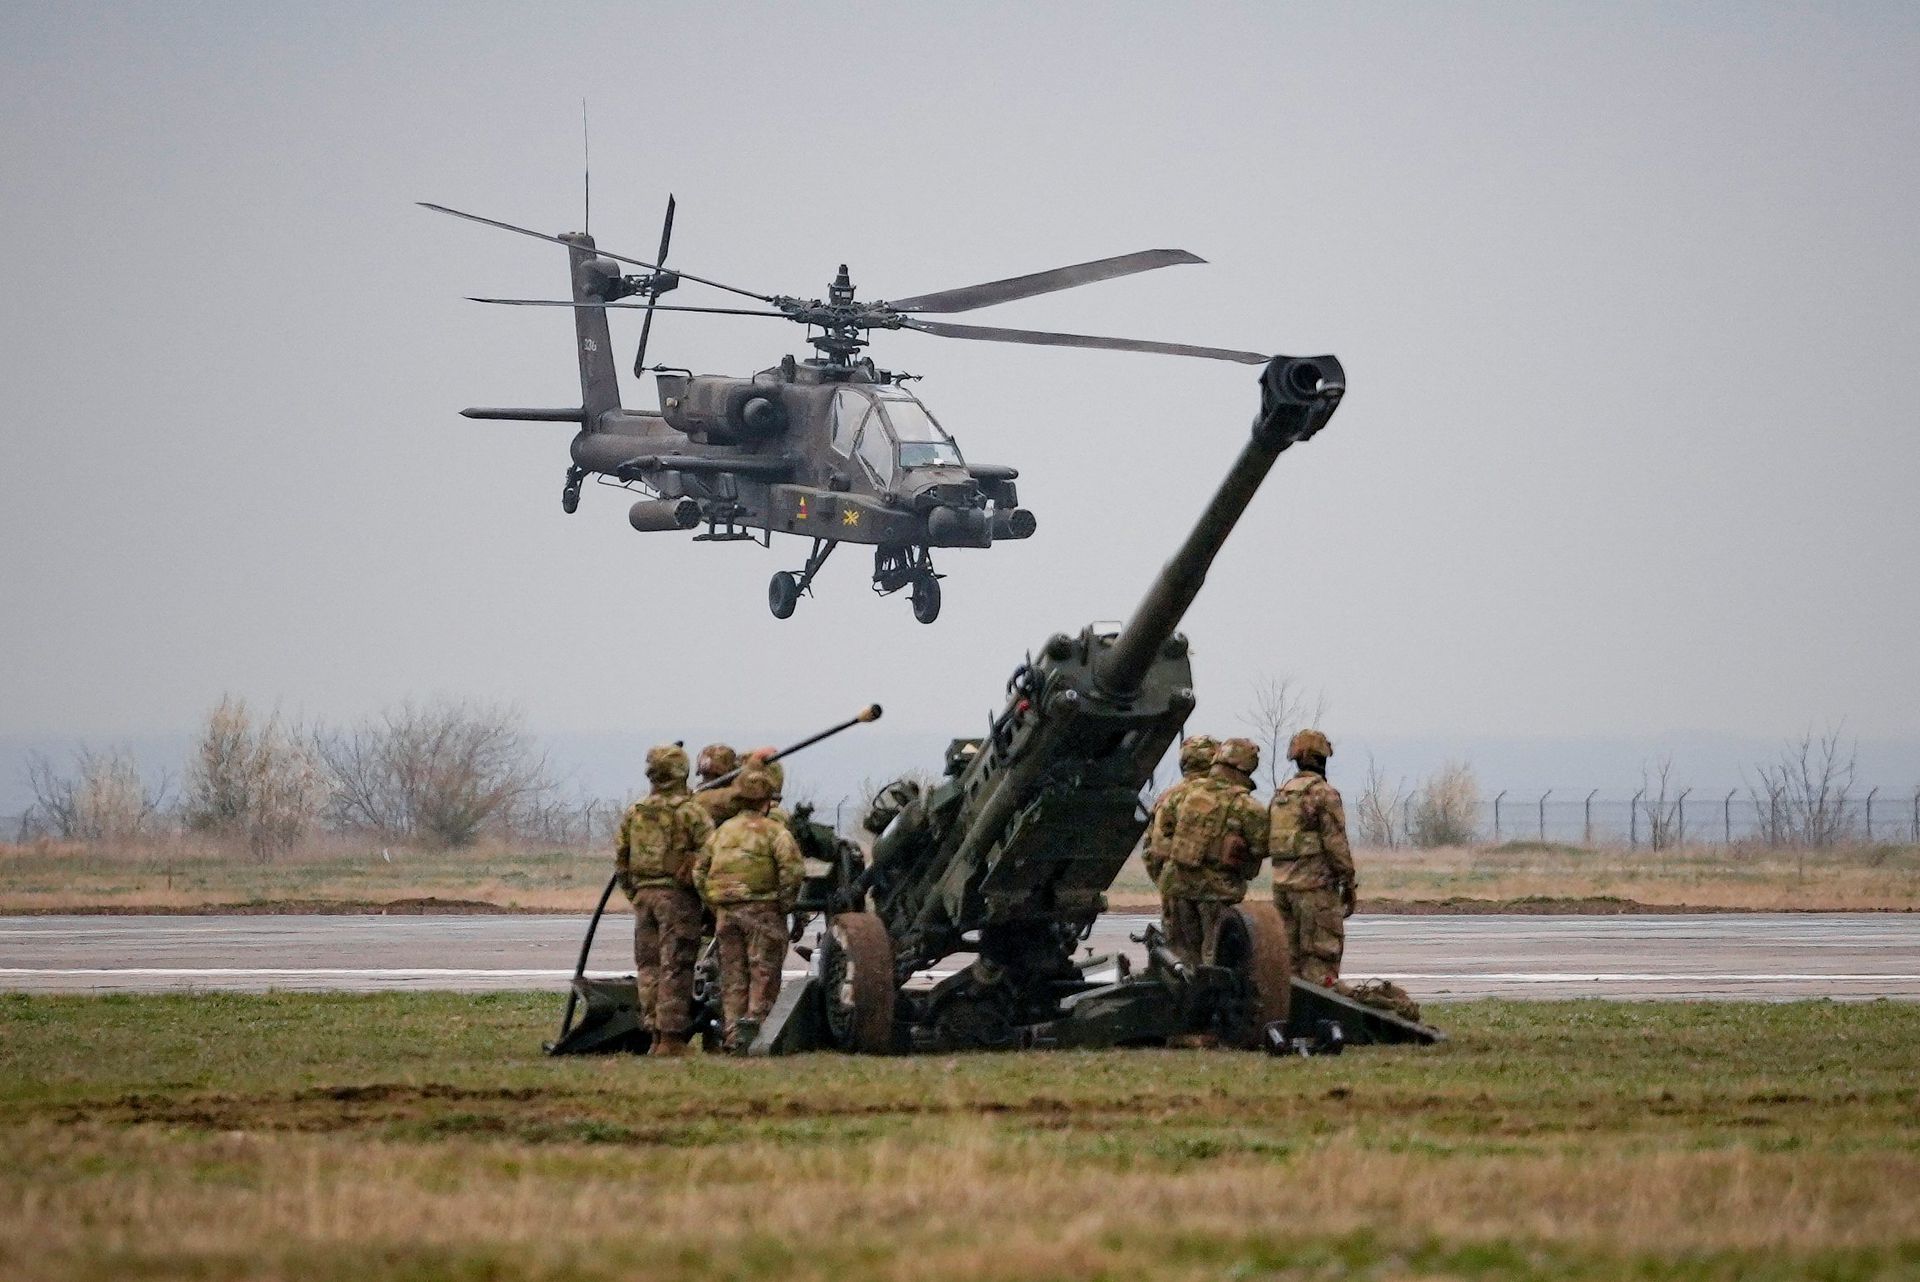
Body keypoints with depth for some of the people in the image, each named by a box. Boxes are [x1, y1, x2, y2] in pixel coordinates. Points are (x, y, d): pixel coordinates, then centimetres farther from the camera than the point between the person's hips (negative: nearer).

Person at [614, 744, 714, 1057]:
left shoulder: (635, 812, 9)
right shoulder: (690, 810, -8)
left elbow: (620, 858, 14)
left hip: (643, 894, 5)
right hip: (677, 895, -5)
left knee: (648, 966, 10)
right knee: (675, 968, -4)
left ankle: (655, 1033, 11)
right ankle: (671, 1037, -7)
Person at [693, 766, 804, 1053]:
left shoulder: (722, 832, 13)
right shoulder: (774, 831, -4)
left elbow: (700, 871, 12)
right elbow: (793, 869, -16)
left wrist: (714, 906, 15)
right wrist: (785, 904, -4)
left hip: (726, 912, 5)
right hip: (762, 909, -5)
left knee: (732, 976, 9)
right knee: (764, 971, 0)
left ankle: (733, 1034, 7)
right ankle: (754, 1016, -19)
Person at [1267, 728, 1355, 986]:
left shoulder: (1279, 795, 14)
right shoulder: (1324, 794, -9)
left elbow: (1267, 841, 16)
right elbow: (1336, 843, -12)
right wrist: (1350, 884, -5)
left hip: (1281, 880, 7)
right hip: (1315, 884, -7)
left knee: (1289, 953, 11)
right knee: (1322, 954, -5)